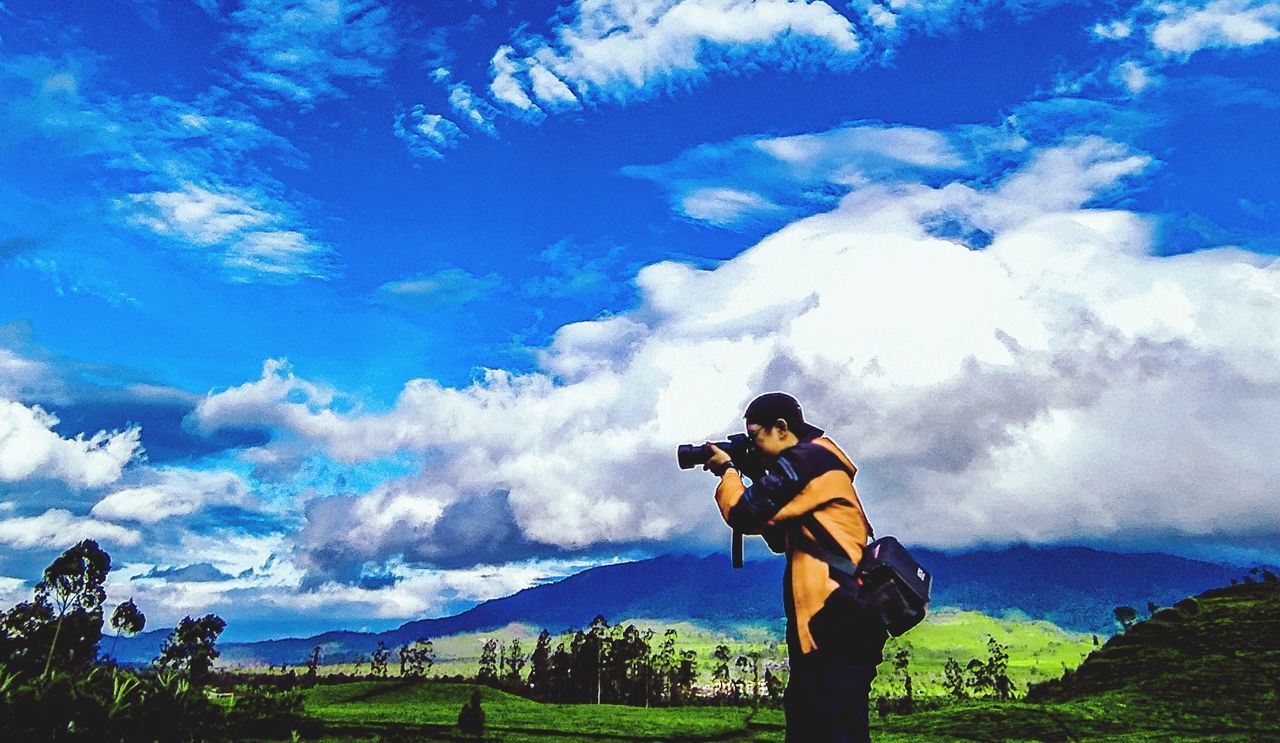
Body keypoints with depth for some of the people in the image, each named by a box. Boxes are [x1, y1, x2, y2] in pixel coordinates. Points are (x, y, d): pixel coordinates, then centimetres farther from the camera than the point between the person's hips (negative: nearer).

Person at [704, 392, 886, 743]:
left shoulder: (806, 459, -9)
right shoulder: (814, 464, 23)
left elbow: (745, 515, -13)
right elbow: (780, 538, 27)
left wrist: (727, 471, 5)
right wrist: (753, 478, 19)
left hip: (835, 614, -11)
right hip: (837, 614, 11)